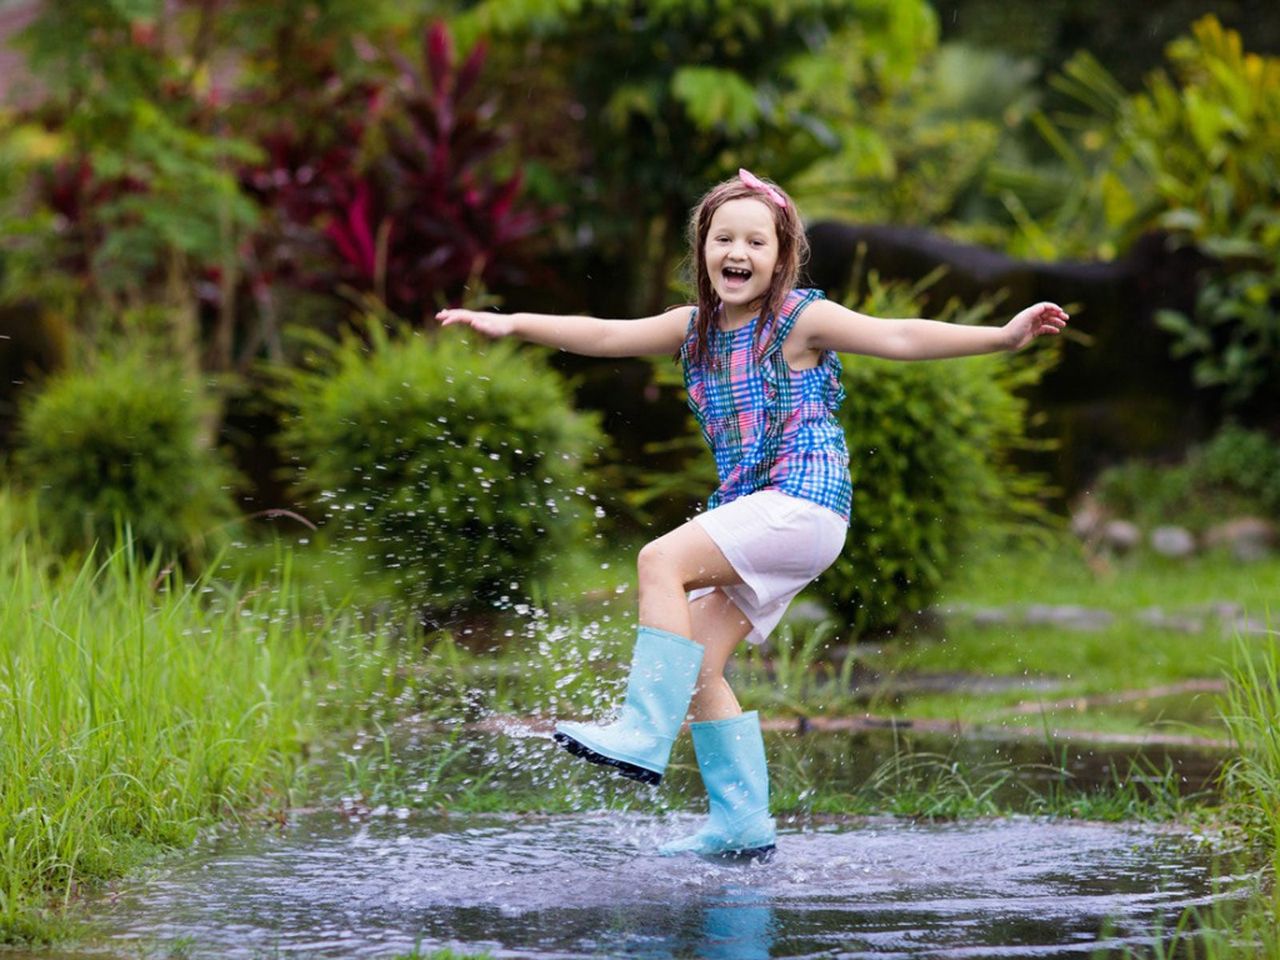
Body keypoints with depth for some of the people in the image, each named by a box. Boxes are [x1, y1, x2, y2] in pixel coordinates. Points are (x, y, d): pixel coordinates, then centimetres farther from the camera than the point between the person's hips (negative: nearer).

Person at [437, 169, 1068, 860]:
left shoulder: (801, 320, -3)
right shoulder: (695, 329, 15)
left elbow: (901, 338, -8)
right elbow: (606, 335, 14)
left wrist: (1002, 336, -18)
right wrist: (512, 325, 7)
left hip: (804, 501, -8)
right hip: (753, 512, 8)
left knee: (663, 561, -22)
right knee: (696, 661, 2)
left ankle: (645, 735, -24)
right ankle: (742, 824, 5)